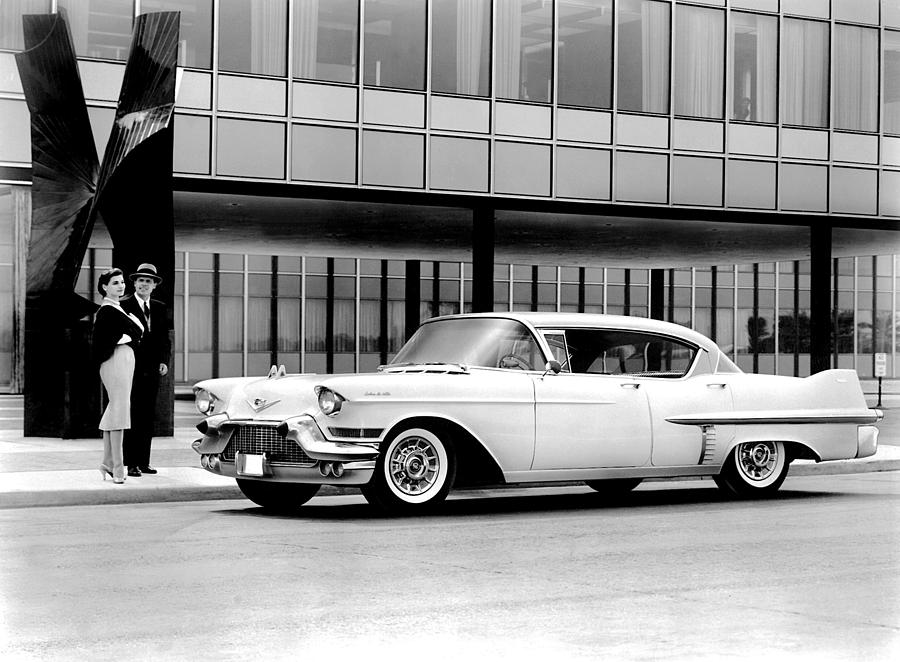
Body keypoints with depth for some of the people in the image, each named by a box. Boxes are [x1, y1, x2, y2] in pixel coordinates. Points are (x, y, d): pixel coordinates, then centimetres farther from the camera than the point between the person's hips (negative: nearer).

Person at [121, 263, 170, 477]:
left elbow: (164, 338, 15)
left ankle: (144, 461, 12)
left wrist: (164, 361, 1)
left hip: (151, 371, 5)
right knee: (131, 417, -5)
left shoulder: (159, 308, 14)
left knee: (148, 417, 7)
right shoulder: (124, 305, -3)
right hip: (131, 370, -5)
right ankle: (131, 463, -4)